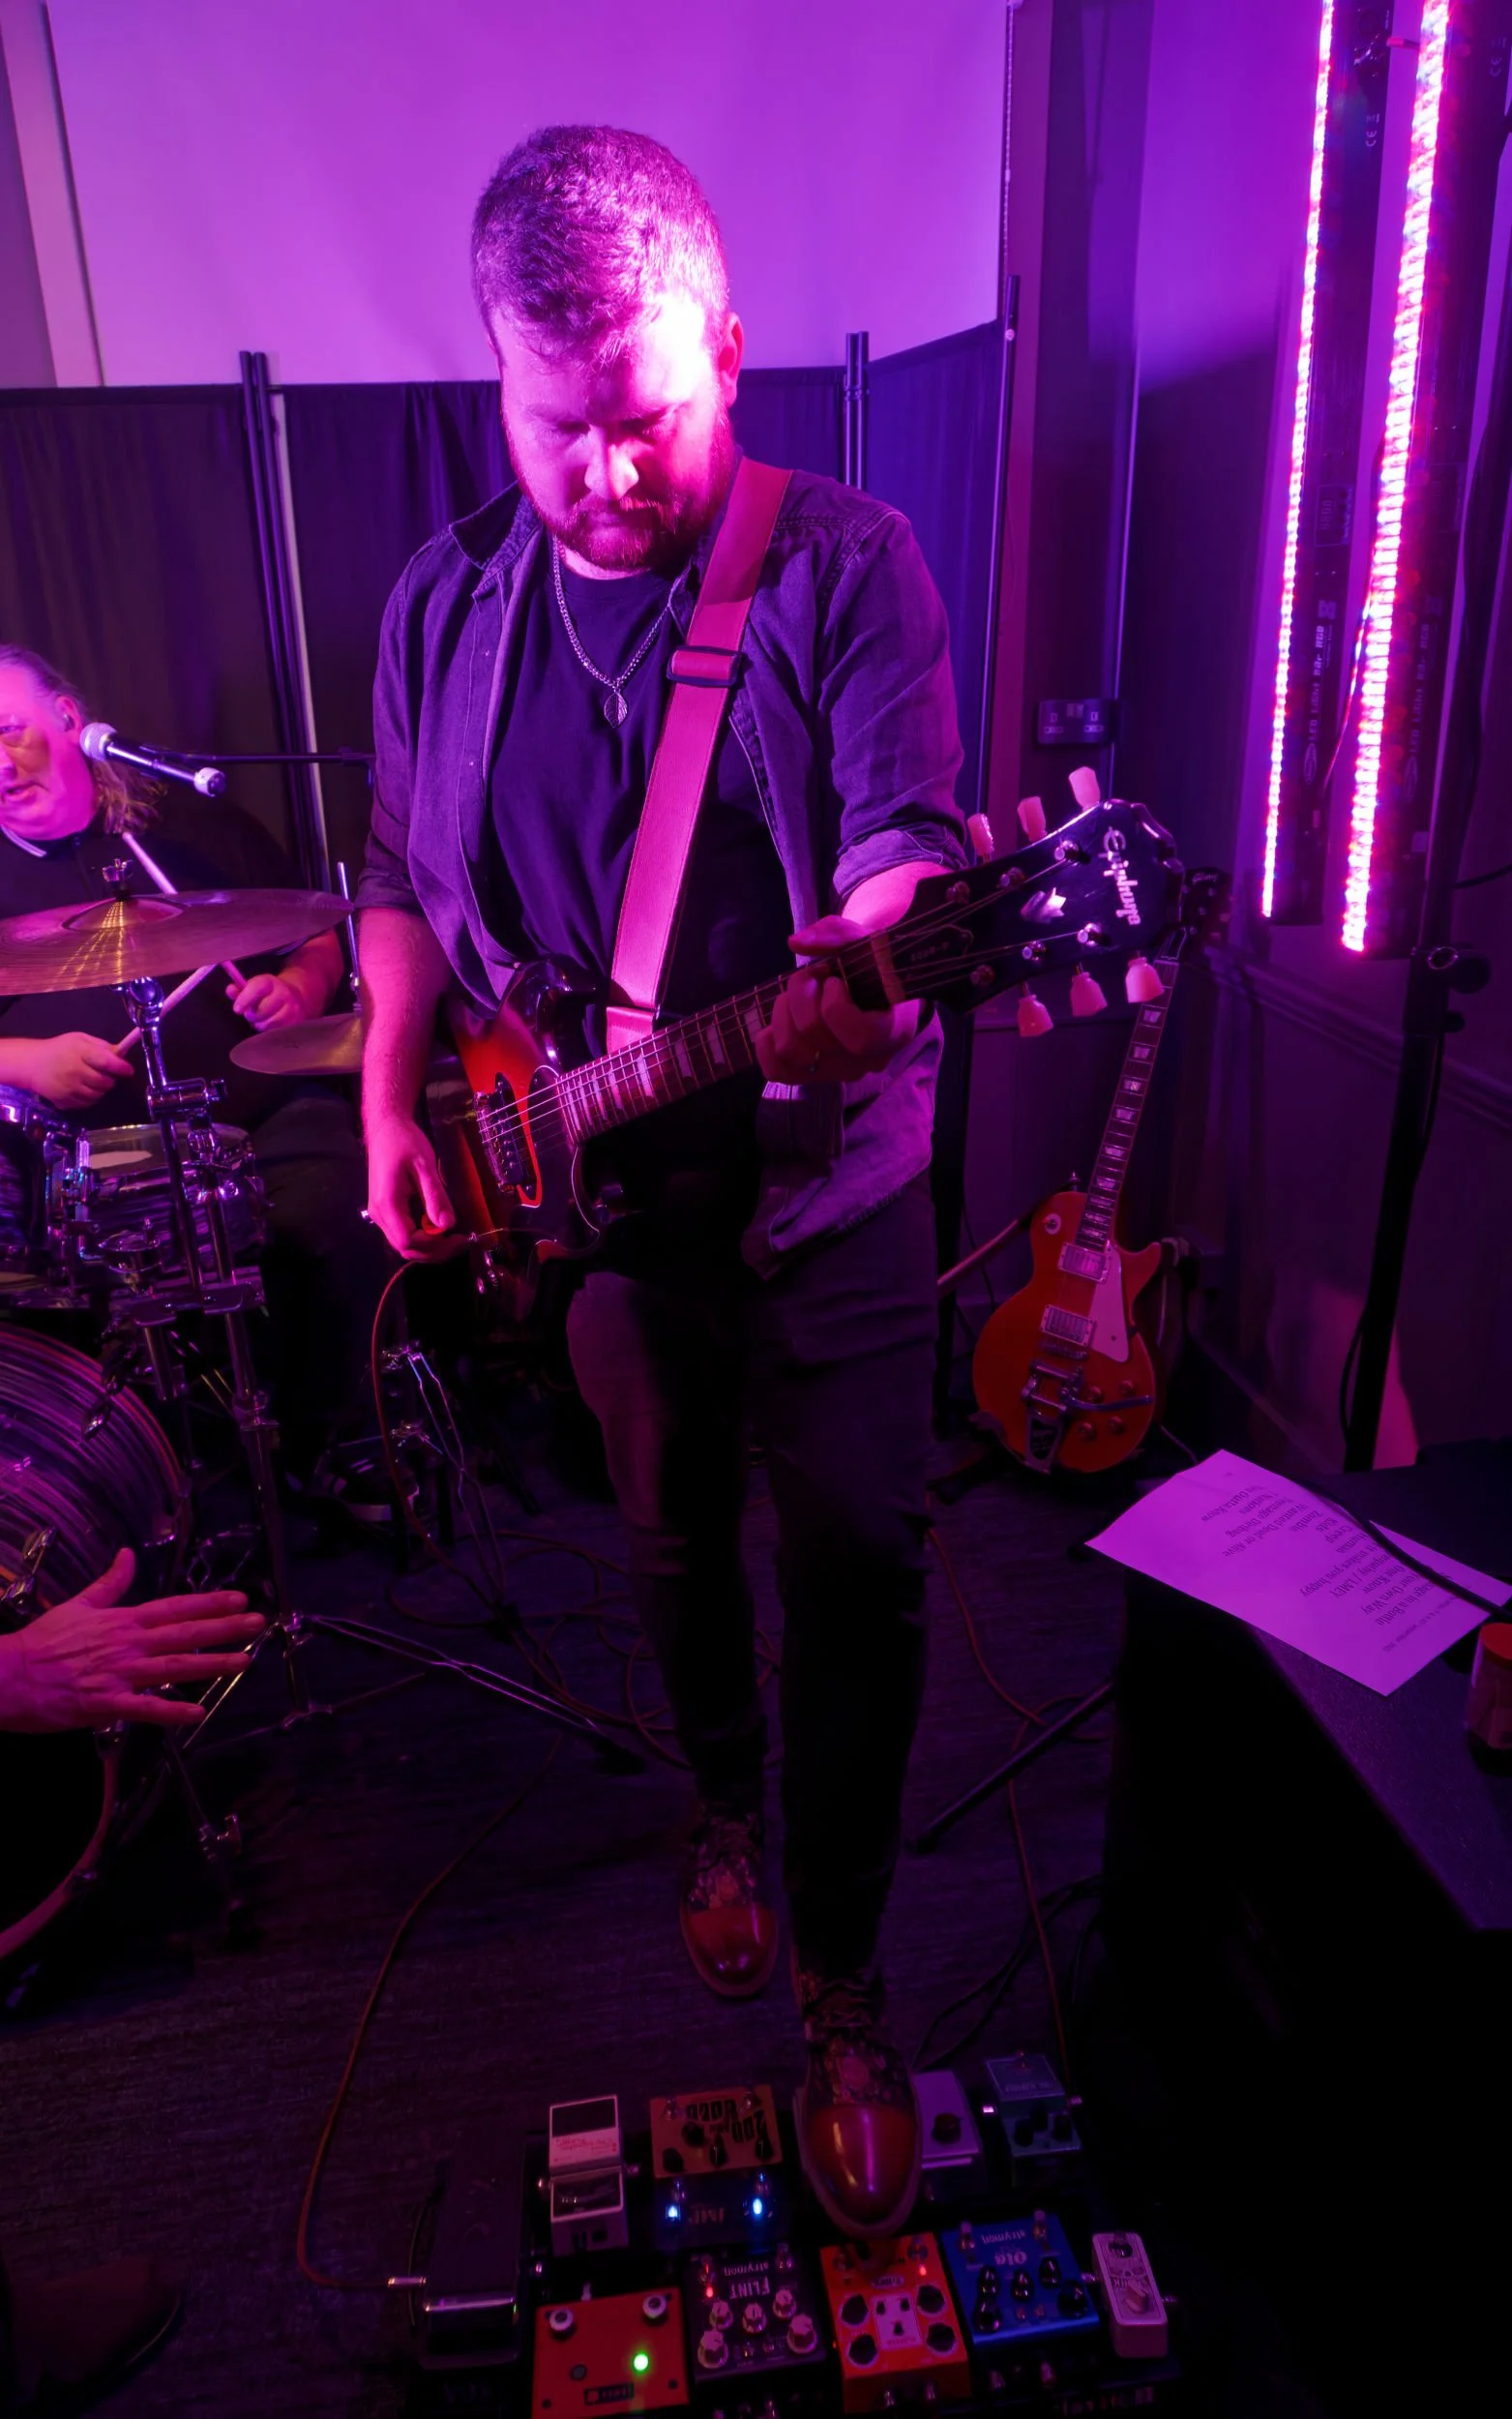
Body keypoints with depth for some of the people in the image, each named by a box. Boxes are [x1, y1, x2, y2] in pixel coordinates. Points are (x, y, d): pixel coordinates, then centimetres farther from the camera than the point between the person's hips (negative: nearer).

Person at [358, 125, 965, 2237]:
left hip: (828, 1189, -3)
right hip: (595, 1192, 3)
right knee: (674, 1542, 19)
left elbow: (908, 835, -17)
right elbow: (404, 884, 10)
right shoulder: (445, 607, 4)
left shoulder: (845, 563, -7)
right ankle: (723, 1811, 47)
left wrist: (856, 968, -40)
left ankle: (844, 1989, 23)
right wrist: (393, 1096, -5)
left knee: (859, 1573, 2)